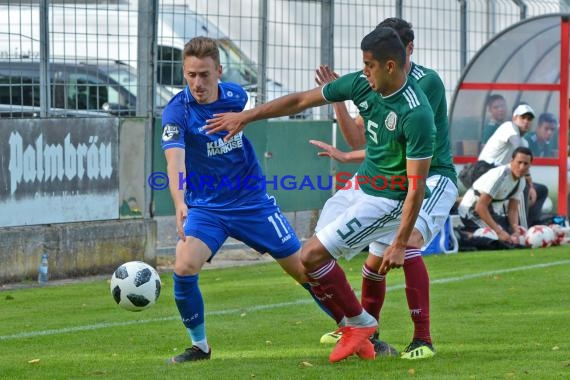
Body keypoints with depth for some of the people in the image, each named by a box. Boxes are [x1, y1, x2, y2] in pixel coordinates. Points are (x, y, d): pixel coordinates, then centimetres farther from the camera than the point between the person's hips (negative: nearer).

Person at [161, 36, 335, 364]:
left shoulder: (236, 96, -6)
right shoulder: (177, 112, -18)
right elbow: (175, 160, -34)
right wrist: (179, 203, -49)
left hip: (253, 201, 2)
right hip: (206, 208, -2)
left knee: (305, 269, 3)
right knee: (184, 268, -25)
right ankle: (200, 345, -3)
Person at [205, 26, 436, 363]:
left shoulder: (417, 114, -28)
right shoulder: (362, 84, -6)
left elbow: (416, 185, -25)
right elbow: (301, 101, 4)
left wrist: (400, 244, -24)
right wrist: (245, 117, 6)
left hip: (386, 199, -8)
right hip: (361, 184, 8)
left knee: (313, 256, -13)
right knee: (317, 258, 7)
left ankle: (360, 324, 6)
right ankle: (356, 335, 18)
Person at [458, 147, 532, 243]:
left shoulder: (521, 181, -3)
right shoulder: (499, 175, -28)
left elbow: (513, 209, 1)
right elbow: (480, 207, -31)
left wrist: (516, 231, -19)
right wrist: (500, 231, -34)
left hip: (493, 211, 9)